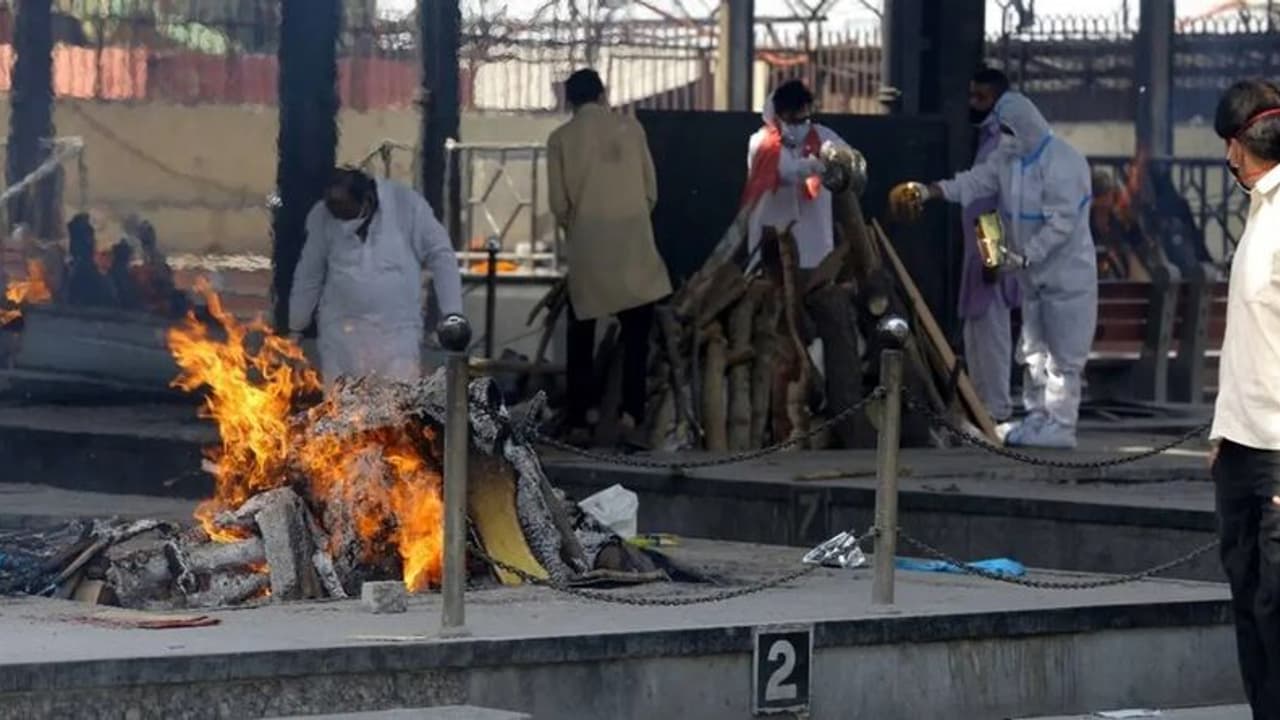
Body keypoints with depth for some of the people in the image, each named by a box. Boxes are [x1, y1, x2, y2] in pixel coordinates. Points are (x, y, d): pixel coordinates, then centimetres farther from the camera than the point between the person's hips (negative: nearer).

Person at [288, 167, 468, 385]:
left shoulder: (407, 204, -8)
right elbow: (308, 277, 10)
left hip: (397, 332, -2)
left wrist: (452, 314, -10)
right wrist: (294, 329, 15)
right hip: (340, 334, 2)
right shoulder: (322, 217, -1)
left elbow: (441, 257, -3)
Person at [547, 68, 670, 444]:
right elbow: (651, 189, 7)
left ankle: (577, 422, 7)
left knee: (581, 338, 9)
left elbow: (558, 204, 1)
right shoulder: (629, 127, 2)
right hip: (632, 246, 0)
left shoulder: (561, 138, 1)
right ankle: (630, 412, -13)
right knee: (636, 333, 4)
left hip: (586, 248, 0)